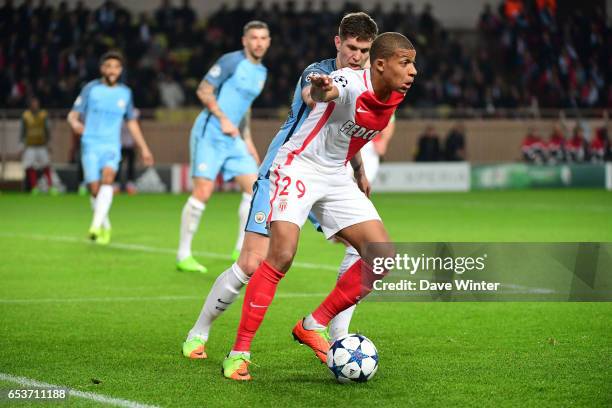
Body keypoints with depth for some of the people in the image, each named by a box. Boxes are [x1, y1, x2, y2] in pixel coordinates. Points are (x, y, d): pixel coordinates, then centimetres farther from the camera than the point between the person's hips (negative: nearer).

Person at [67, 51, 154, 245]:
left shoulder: (125, 93, 9)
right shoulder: (91, 89, 1)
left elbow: (132, 122, 20)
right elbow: (73, 114, -1)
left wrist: (144, 148, 20)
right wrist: (75, 123, -25)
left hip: (112, 146, 1)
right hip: (91, 144, -1)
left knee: (107, 178, -25)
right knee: (95, 189, -4)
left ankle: (96, 225, -33)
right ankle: (105, 226, 20)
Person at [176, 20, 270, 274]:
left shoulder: (261, 72, 15)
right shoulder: (231, 61, -9)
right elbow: (203, 91, -12)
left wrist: (247, 140, 20)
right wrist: (223, 119, -20)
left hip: (232, 139, 8)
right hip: (209, 133, -8)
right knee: (203, 192, -11)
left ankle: (242, 250, 4)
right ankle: (183, 255, -1)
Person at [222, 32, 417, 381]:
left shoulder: (395, 96, 1)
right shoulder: (352, 82, -23)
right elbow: (329, 92, -49)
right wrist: (322, 89, -72)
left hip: (336, 176, 8)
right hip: (300, 166, -8)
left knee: (383, 256, -5)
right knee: (282, 254, -24)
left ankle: (315, 325, 7)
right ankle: (240, 351, -16)